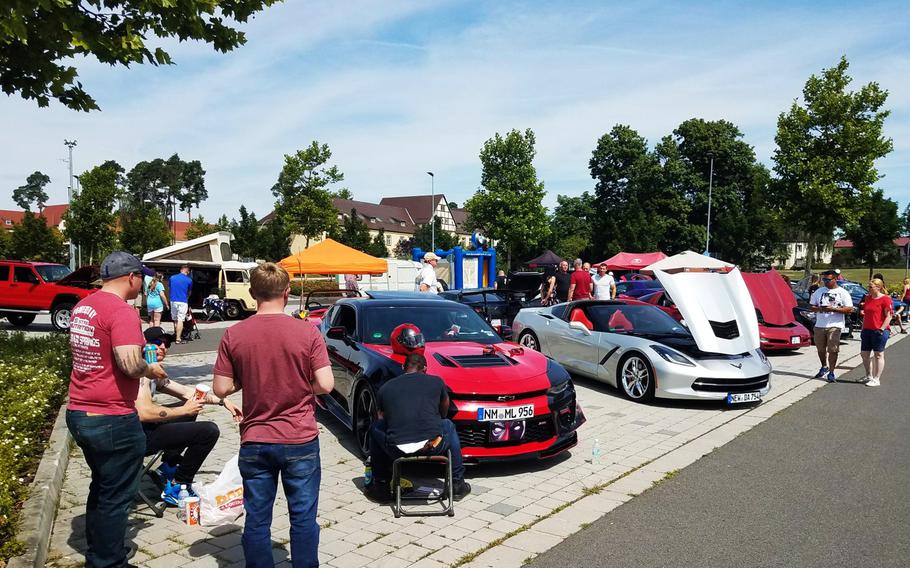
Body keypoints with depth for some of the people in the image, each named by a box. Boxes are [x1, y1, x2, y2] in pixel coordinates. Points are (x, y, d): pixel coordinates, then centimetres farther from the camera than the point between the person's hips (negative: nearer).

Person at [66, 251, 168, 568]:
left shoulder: (82, 307, 9)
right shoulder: (122, 311, -19)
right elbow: (130, 364, -29)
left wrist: (145, 353, 17)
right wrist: (151, 370, -9)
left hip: (78, 414, 9)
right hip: (113, 421, -9)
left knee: (101, 488, 23)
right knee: (116, 497, 6)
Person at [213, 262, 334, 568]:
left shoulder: (233, 335, -6)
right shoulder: (307, 331, -11)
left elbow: (221, 388, -4)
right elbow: (325, 385, -14)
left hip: (255, 442, 2)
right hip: (300, 440, -1)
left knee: (257, 519, 14)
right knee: (303, 518, 11)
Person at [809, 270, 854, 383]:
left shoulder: (842, 293, 1)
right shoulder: (819, 291, 13)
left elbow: (850, 309, -5)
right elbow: (812, 306, 14)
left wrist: (833, 309, -17)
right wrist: (819, 309, -9)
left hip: (834, 325, -4)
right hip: (819, 325, 4)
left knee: (833, 350, -6)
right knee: (820, 348, 13)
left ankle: (831, 373, 1)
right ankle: (824, 367, 34)